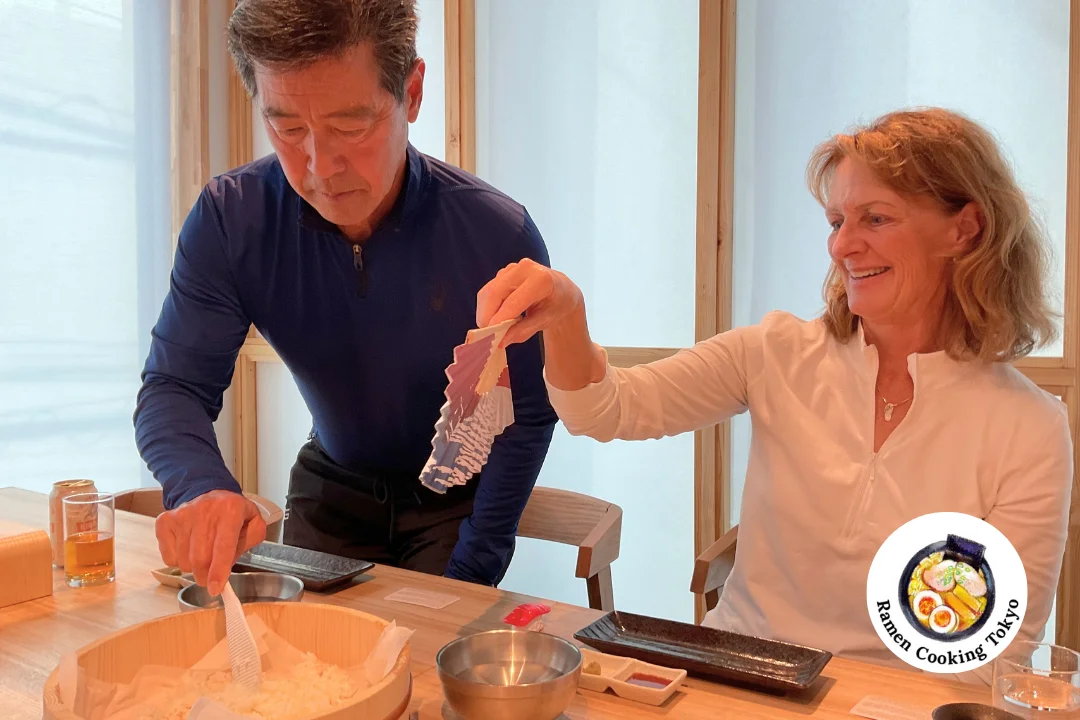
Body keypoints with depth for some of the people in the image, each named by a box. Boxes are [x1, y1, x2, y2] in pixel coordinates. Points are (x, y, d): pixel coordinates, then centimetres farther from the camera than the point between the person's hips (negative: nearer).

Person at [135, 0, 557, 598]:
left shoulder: (501, 236, -26)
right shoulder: (229, 220, -19)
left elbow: (527, 415, -17)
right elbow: (174, 387, -18)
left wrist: (468, 575, -18)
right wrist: (202, 488, -41)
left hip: (456, 495, -2)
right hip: (330, 485, 3)